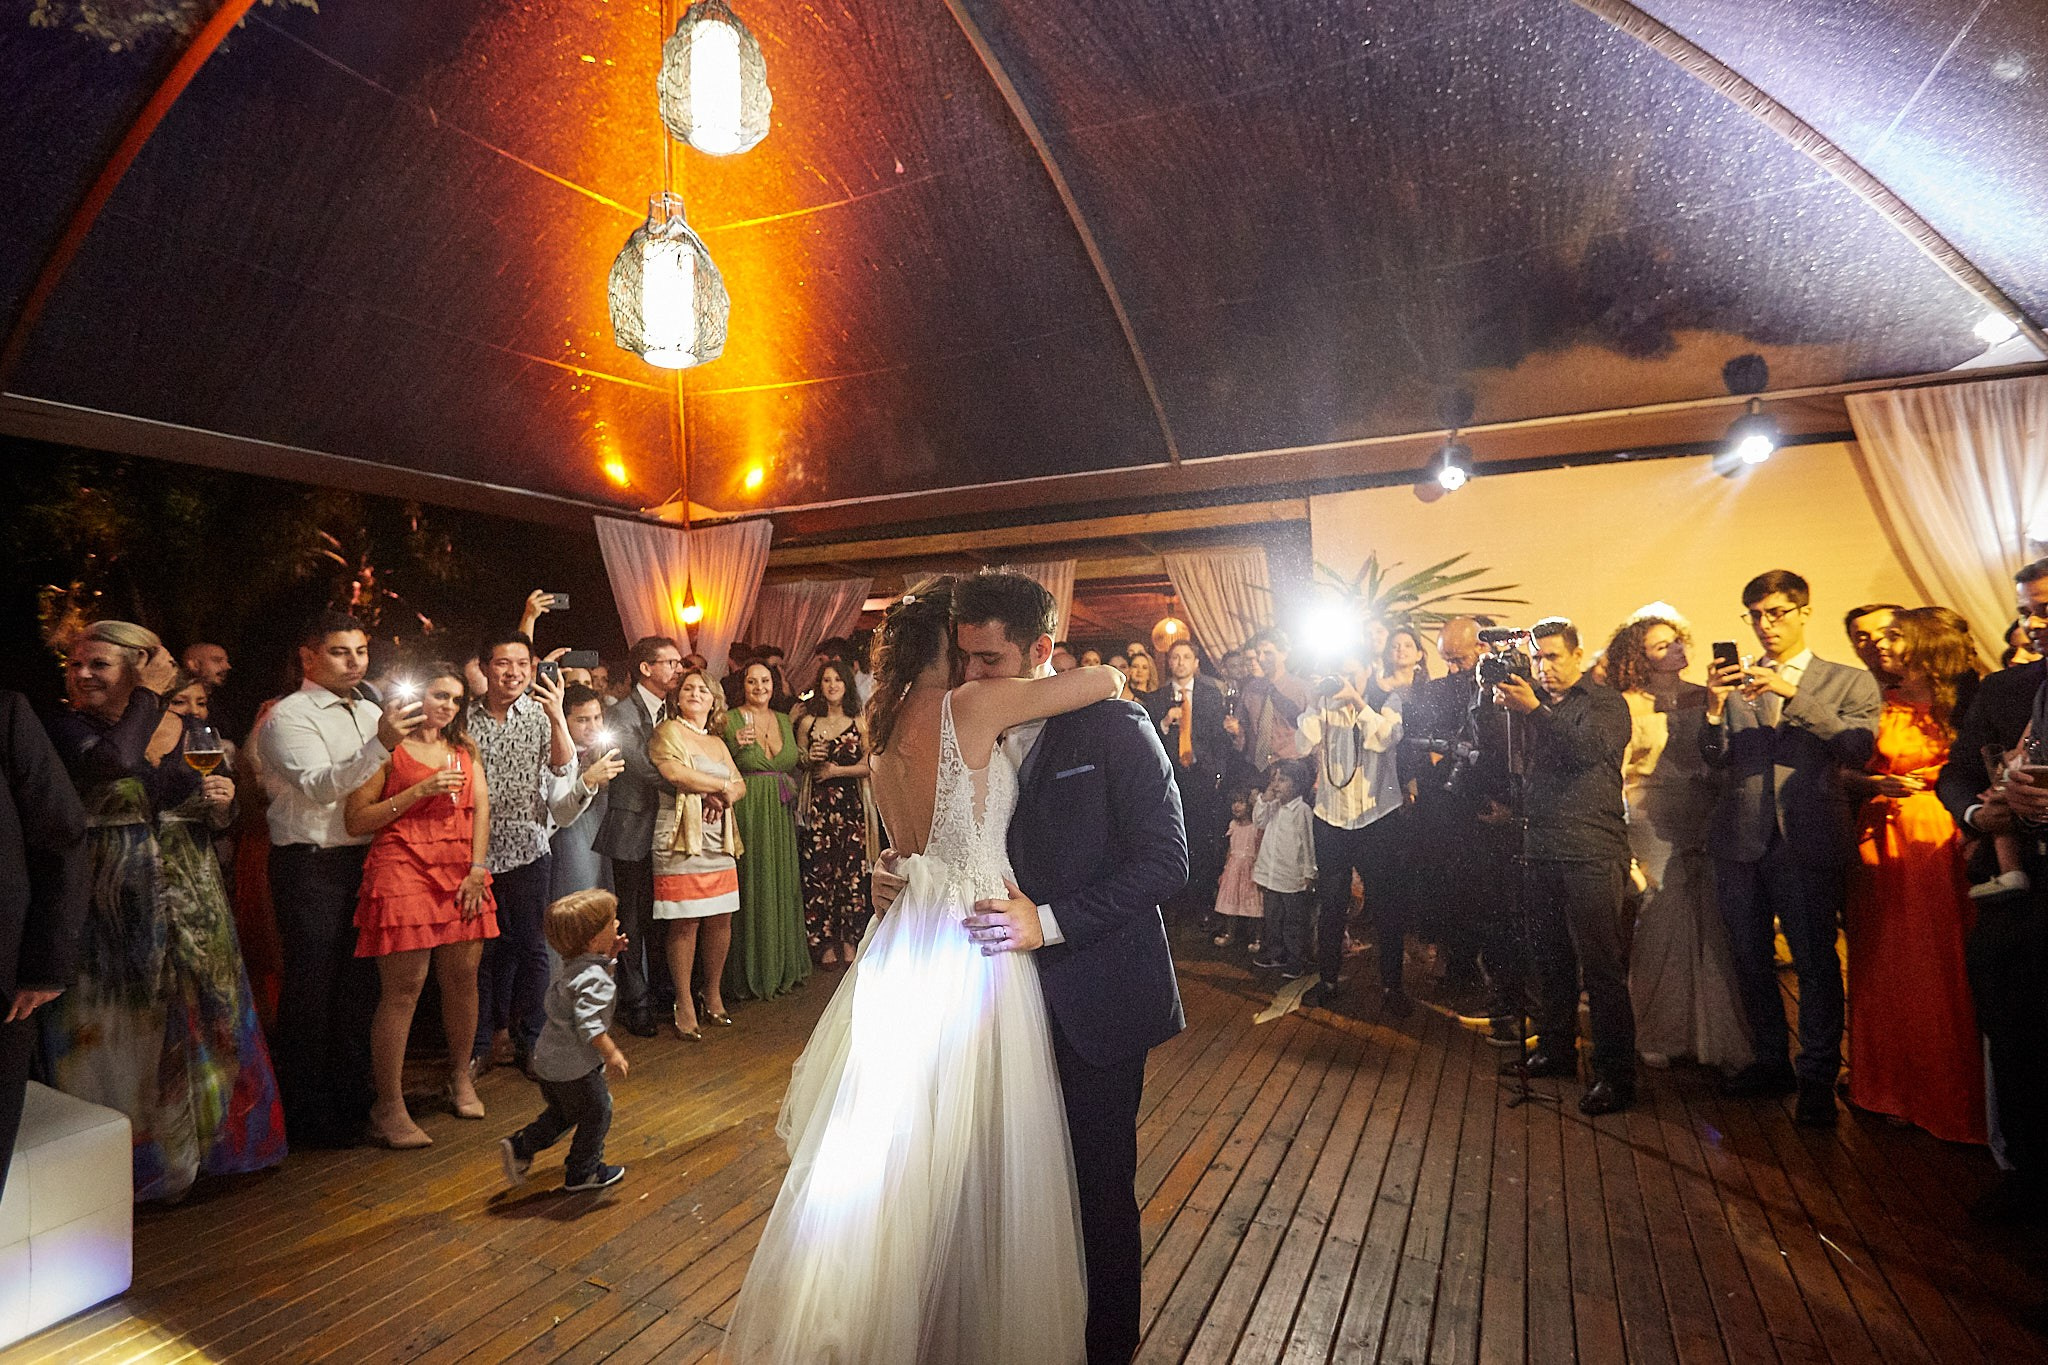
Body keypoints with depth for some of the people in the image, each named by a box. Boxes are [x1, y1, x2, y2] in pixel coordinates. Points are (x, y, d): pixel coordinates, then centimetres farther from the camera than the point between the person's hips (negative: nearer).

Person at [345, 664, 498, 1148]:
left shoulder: (462, 748, 17)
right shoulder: (389, 748, 0)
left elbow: (481, 807, 10)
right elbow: (355, 820, -5)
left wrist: (478, 869, 0)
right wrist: (420, 790, -13)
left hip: (461, 875, 5)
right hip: (403, 871, -5)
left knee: (462, 977, 6)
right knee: (402, 989, -5)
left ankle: (461, 1078, 24)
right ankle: (389, 1108, 4)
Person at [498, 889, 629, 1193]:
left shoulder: (569, 966, 4)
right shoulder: (593, 978, -27)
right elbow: (589, 1024, -31)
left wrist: (608, 957, 10)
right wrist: (611, 1054, -22)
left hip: (548, 1059, 9)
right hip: (575, 1065, -9)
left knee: (562, 1113, 27)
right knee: (596, 1114, 10)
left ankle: (519, 1147, 22)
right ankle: (583, 1173, 22)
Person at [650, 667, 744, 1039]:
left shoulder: (718, 744, 21)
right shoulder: (667, 731, 2)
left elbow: (740, 786, 16)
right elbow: (674, 772, -16)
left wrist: (723, 795, -7)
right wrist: (721, 785, -4)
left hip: (719, 845, 6)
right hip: (681, 843, -6)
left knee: (721, 920, 5)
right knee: (684, 924, -5)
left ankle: (713, 995, 21)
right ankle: (684, 1006, 7)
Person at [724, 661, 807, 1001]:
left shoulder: (784, 720, 13)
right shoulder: (729, 721, -4)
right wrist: (736, 745, -21)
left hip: (781, 817, 5)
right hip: (747, 815, -5)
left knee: (783, 887, 12)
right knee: (751, 888, 0)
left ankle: (783, 965, 26)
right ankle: (751, 973, 12)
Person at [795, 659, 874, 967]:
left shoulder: (860, 722, 5)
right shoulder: (808, 722, 10)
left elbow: (870, 765, -2)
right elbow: (798, 764, 16)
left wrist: (836, 770, -8)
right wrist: (809, 759, -5)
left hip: (852, 805, -1)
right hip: (818, 806, 1)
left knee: (852, 871, -2)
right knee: (818, 871, -2)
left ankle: (849, 939, 10)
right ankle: (824, 941, 9)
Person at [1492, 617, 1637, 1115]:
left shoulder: (1607, 703, 1)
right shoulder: (1536, 704, 16)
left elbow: (1591, 749, -18)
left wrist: (1534, 710, -25)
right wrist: (1503, 705, -3)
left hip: (1591, 851, -5)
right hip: (1540, 847, 5)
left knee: (1600, 964, -4)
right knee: (1550, 957, 12)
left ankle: (1615, 1074, 4)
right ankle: (1555, 1049, 26)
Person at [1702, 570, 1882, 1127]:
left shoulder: (1849, 682, 6)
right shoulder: (1735, 682, 11)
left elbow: (1856, 748, -11)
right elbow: (1717, 760, 3)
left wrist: (1792, 694, -19)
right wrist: (1714, 707, -15)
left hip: (1808, 841, -3)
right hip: (1740, 840, 3)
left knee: (1816, 962, -1)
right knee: (1751, 960, 12)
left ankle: (1817, 1080, 14)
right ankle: (1771, 1061, 28)